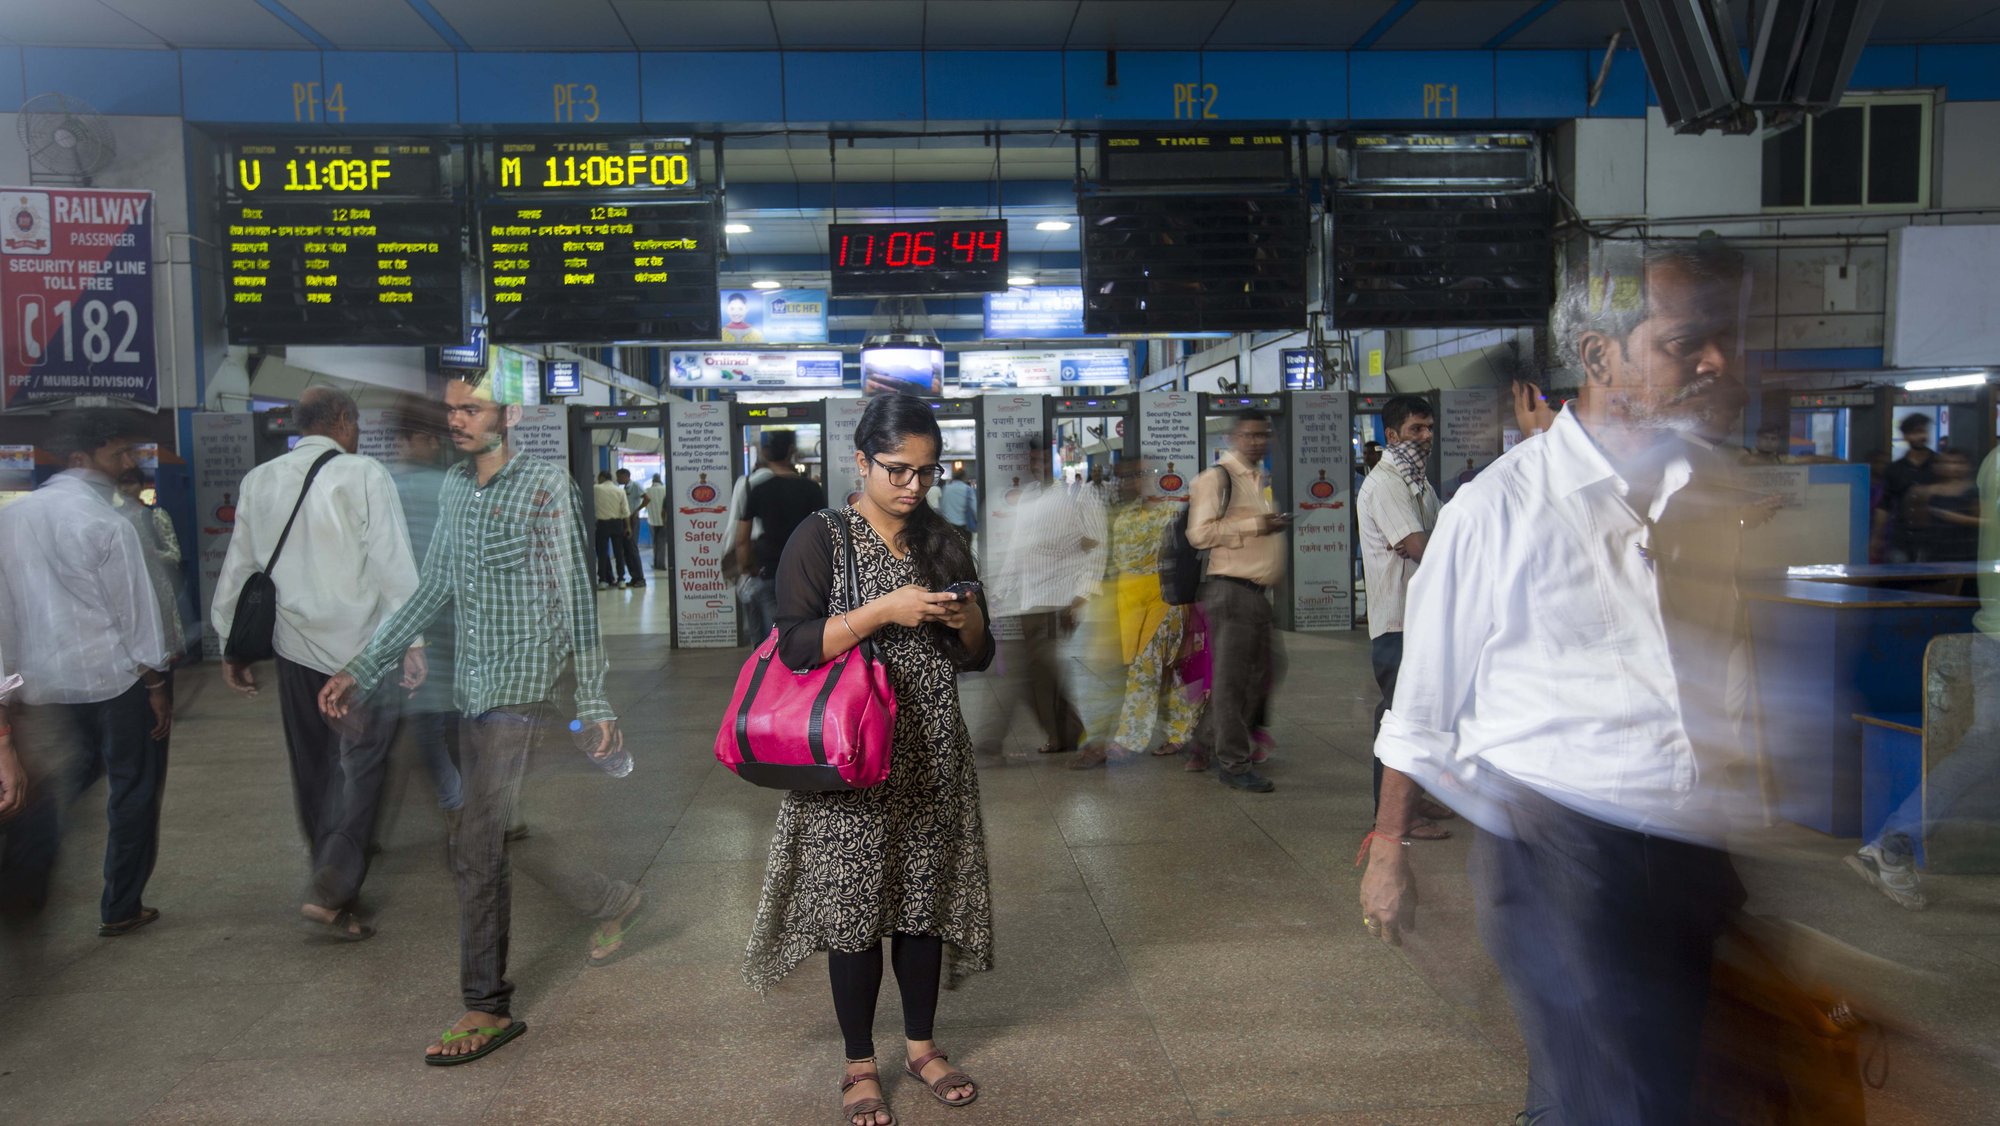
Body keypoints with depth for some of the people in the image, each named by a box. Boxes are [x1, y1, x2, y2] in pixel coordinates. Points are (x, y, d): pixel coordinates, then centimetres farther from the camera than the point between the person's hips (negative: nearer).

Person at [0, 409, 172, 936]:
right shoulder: (108, 524, -15)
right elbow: (134, 610, -12)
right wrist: (156, 684, -4)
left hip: (44, 681, 6)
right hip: (114, 679, -6)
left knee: (50, 790, 21)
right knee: (134, 791, 8)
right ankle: (121, 908, 15)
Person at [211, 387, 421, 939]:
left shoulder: (258, 481, 7)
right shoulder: (363, 474, -10)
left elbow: (237, 567, 12)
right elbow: (392, 562, -14)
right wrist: (412, 640, -11)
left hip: (294, 646, 6)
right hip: (360, 646, -6)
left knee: (312, 767, 17)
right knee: (363, 766, 1)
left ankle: (327, 869, 30)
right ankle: (330, 893, -5)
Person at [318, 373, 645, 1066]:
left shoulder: (546, 487, -10)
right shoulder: (454, 487, 11)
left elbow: (575, 599, -10)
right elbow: (434, 589, 17)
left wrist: (593, 704, -12)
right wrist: (362, 669, 13)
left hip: (524, 694, -7)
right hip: (472, 691, 8)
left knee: (478, 851, -6)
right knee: (504, 834, 15)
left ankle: (488, 1008, 8)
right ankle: (611, 904, 36)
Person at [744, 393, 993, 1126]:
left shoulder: (945, 543, 9)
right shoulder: (820, 539, -6)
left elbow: (976, 659, 13)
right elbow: (794, 646, -16)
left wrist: (968, 622, -8)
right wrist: (885, 610, -22)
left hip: (932, 756, 4)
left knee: (926, 898, 11)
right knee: (855, 902, 4)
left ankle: (921, 1044, 30)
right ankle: (859, 1063, 20)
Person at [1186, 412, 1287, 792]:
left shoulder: (1260, 478, 19)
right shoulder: (1217, 478, -9)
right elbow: (1200, 532, -18)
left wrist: (1279, 525, 15)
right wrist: (1256, 525, -21)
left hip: (1259, 592, 10)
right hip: (1230, 590, -10)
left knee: (1256, 679, 14)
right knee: (1230, 681, -4)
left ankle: (1206, 748, 25)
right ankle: (1234, 765, 3)